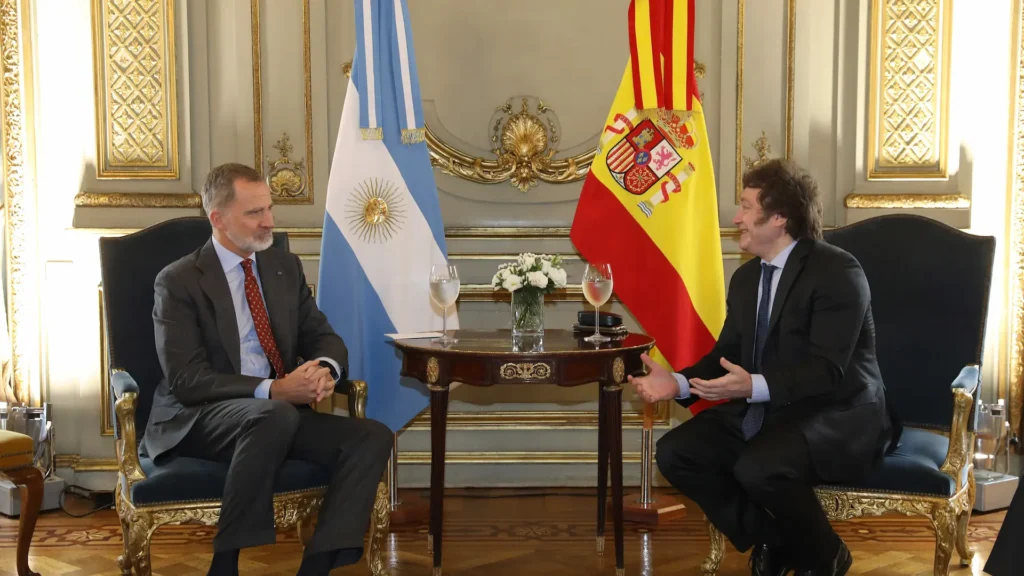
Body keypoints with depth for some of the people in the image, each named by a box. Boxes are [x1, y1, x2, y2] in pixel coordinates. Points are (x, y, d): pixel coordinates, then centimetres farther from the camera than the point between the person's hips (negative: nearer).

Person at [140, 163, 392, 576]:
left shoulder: (285, 267, 12)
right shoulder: (178, 281, -5)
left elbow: (323, 336, 12)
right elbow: (187, 380, -14)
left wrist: (325, 369, -14)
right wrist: (273, 390, -26)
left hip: (279, 411, 6)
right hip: (199, 420, -5)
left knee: (373, 437, -19)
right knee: (275, 415, -38)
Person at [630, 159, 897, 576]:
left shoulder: (837, 271, -14)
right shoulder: (745, 278, 12)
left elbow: (827, 370, -23)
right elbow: (726, 355, 11)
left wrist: (754, 386, -38)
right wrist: (679, 382, -9)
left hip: (838, 416, -8)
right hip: (764, 412, 8)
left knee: (759, 466, -35)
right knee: (675, 452, -10)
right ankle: (772, 541, 6)